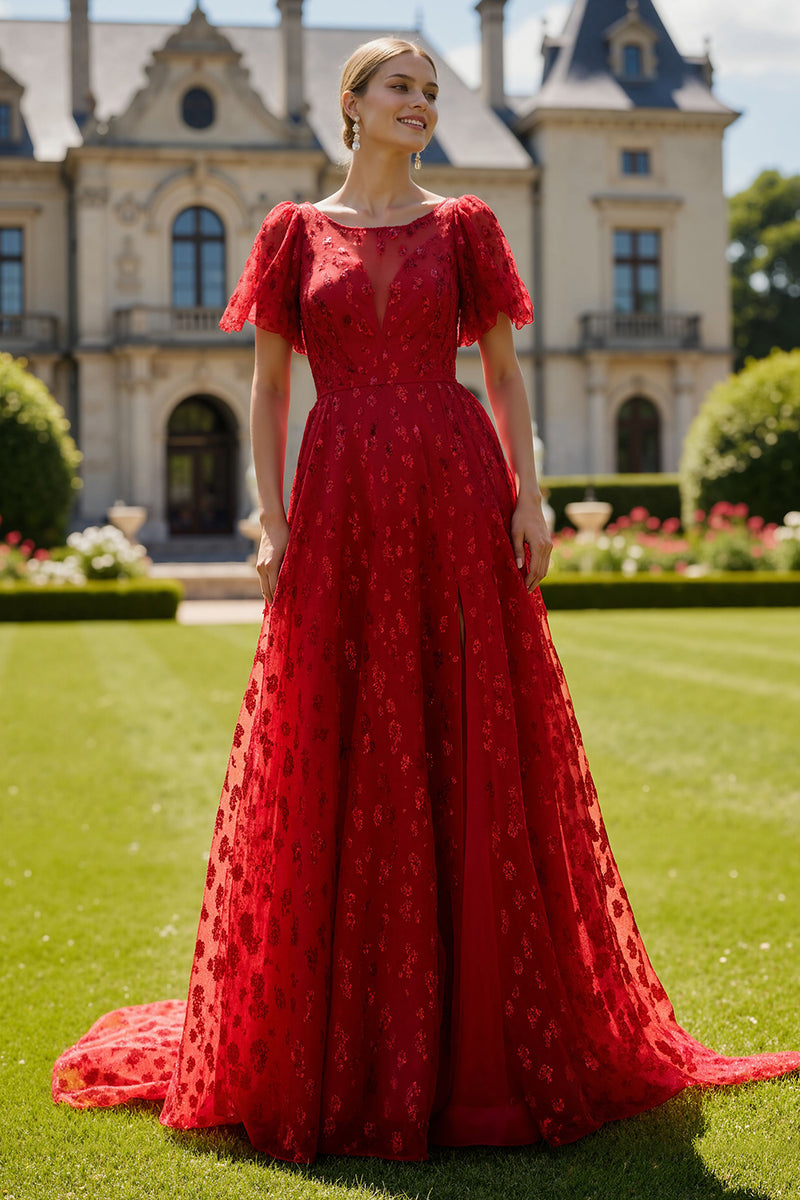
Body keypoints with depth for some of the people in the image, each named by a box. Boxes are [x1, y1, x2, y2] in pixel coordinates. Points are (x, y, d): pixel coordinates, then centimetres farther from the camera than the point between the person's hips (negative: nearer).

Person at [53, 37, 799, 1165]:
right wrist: (272, 519, -2)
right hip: (342, 504, 0)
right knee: (338, 764, 2)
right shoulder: (295, 232, 10)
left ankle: (478, 1025, 13)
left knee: (474, 752, 0)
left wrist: (528, 494, -5)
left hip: (456, 500, 0)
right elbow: (268, 385, 8)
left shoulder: (464, 225, 11)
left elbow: (504, 373, 8)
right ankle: (343, 1036, 14)